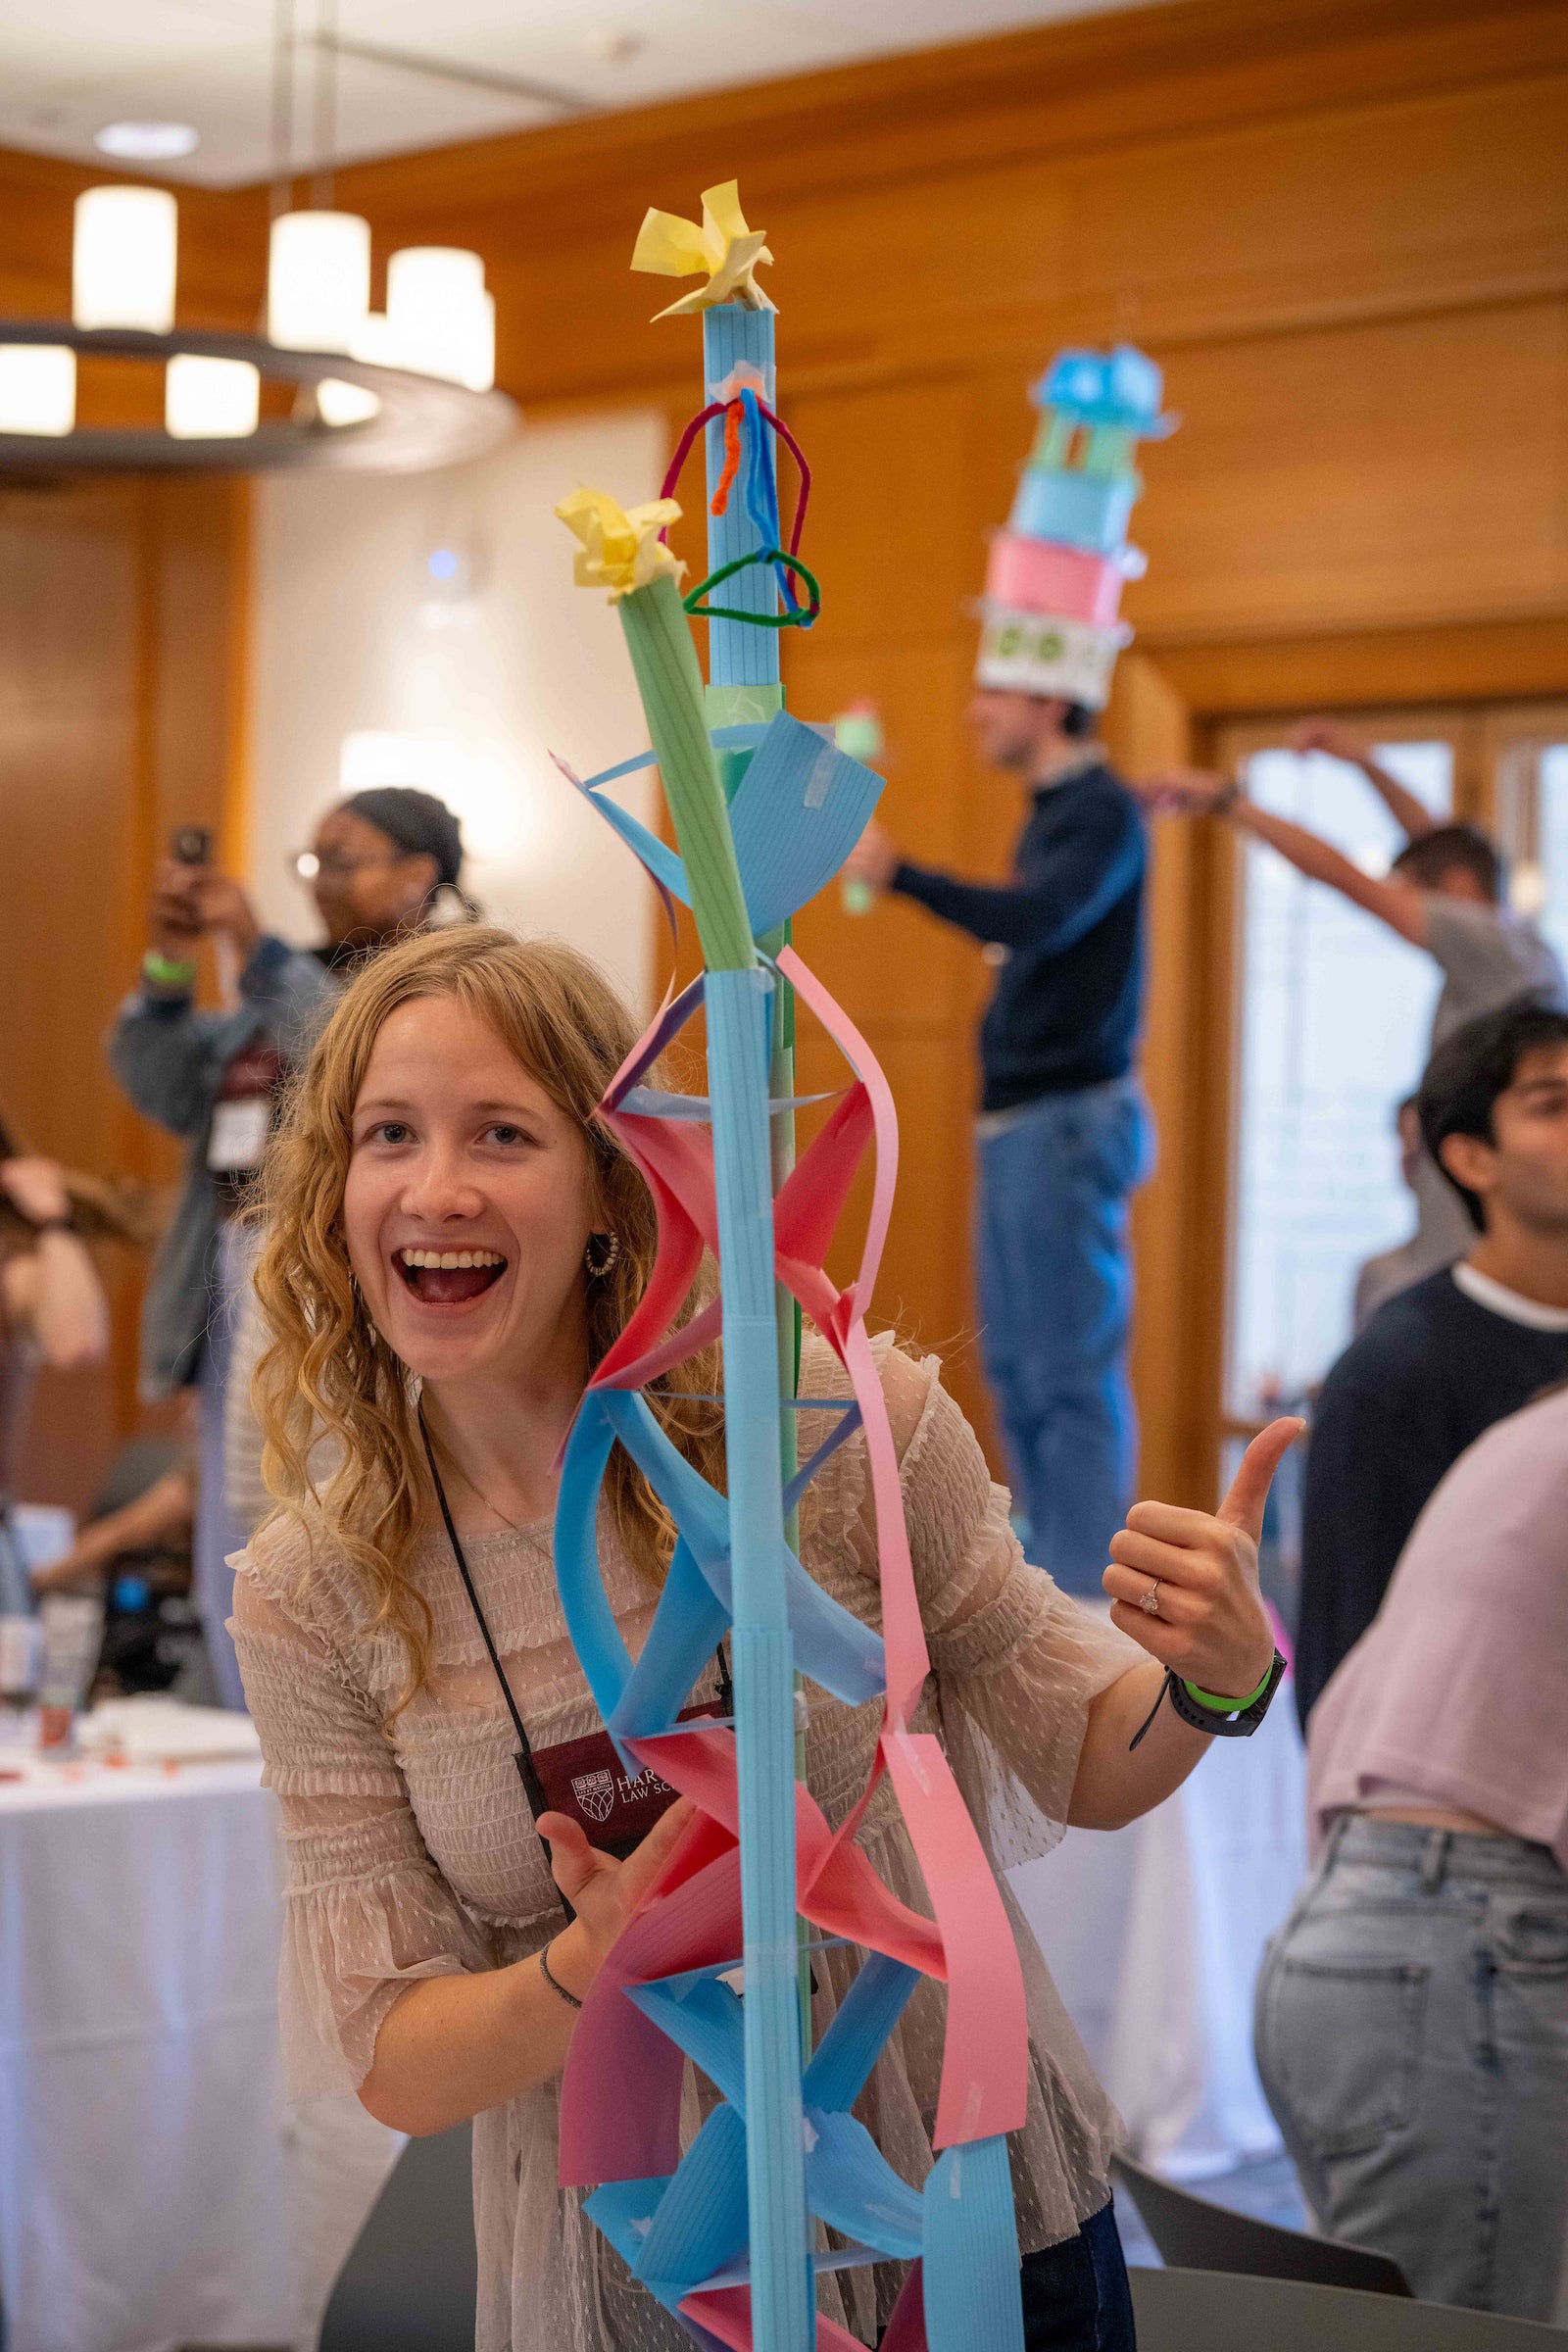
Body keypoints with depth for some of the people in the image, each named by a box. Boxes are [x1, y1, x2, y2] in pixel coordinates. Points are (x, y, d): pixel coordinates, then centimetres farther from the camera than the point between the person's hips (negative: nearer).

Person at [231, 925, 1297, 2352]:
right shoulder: (313, 1600, -11)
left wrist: (1216, 1681, -23)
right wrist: (595, 1968, -28)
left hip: (982, 2235, 0)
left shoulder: (842, 1419, -15)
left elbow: (1077, 1765, -2)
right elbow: (389, 2064, -8)